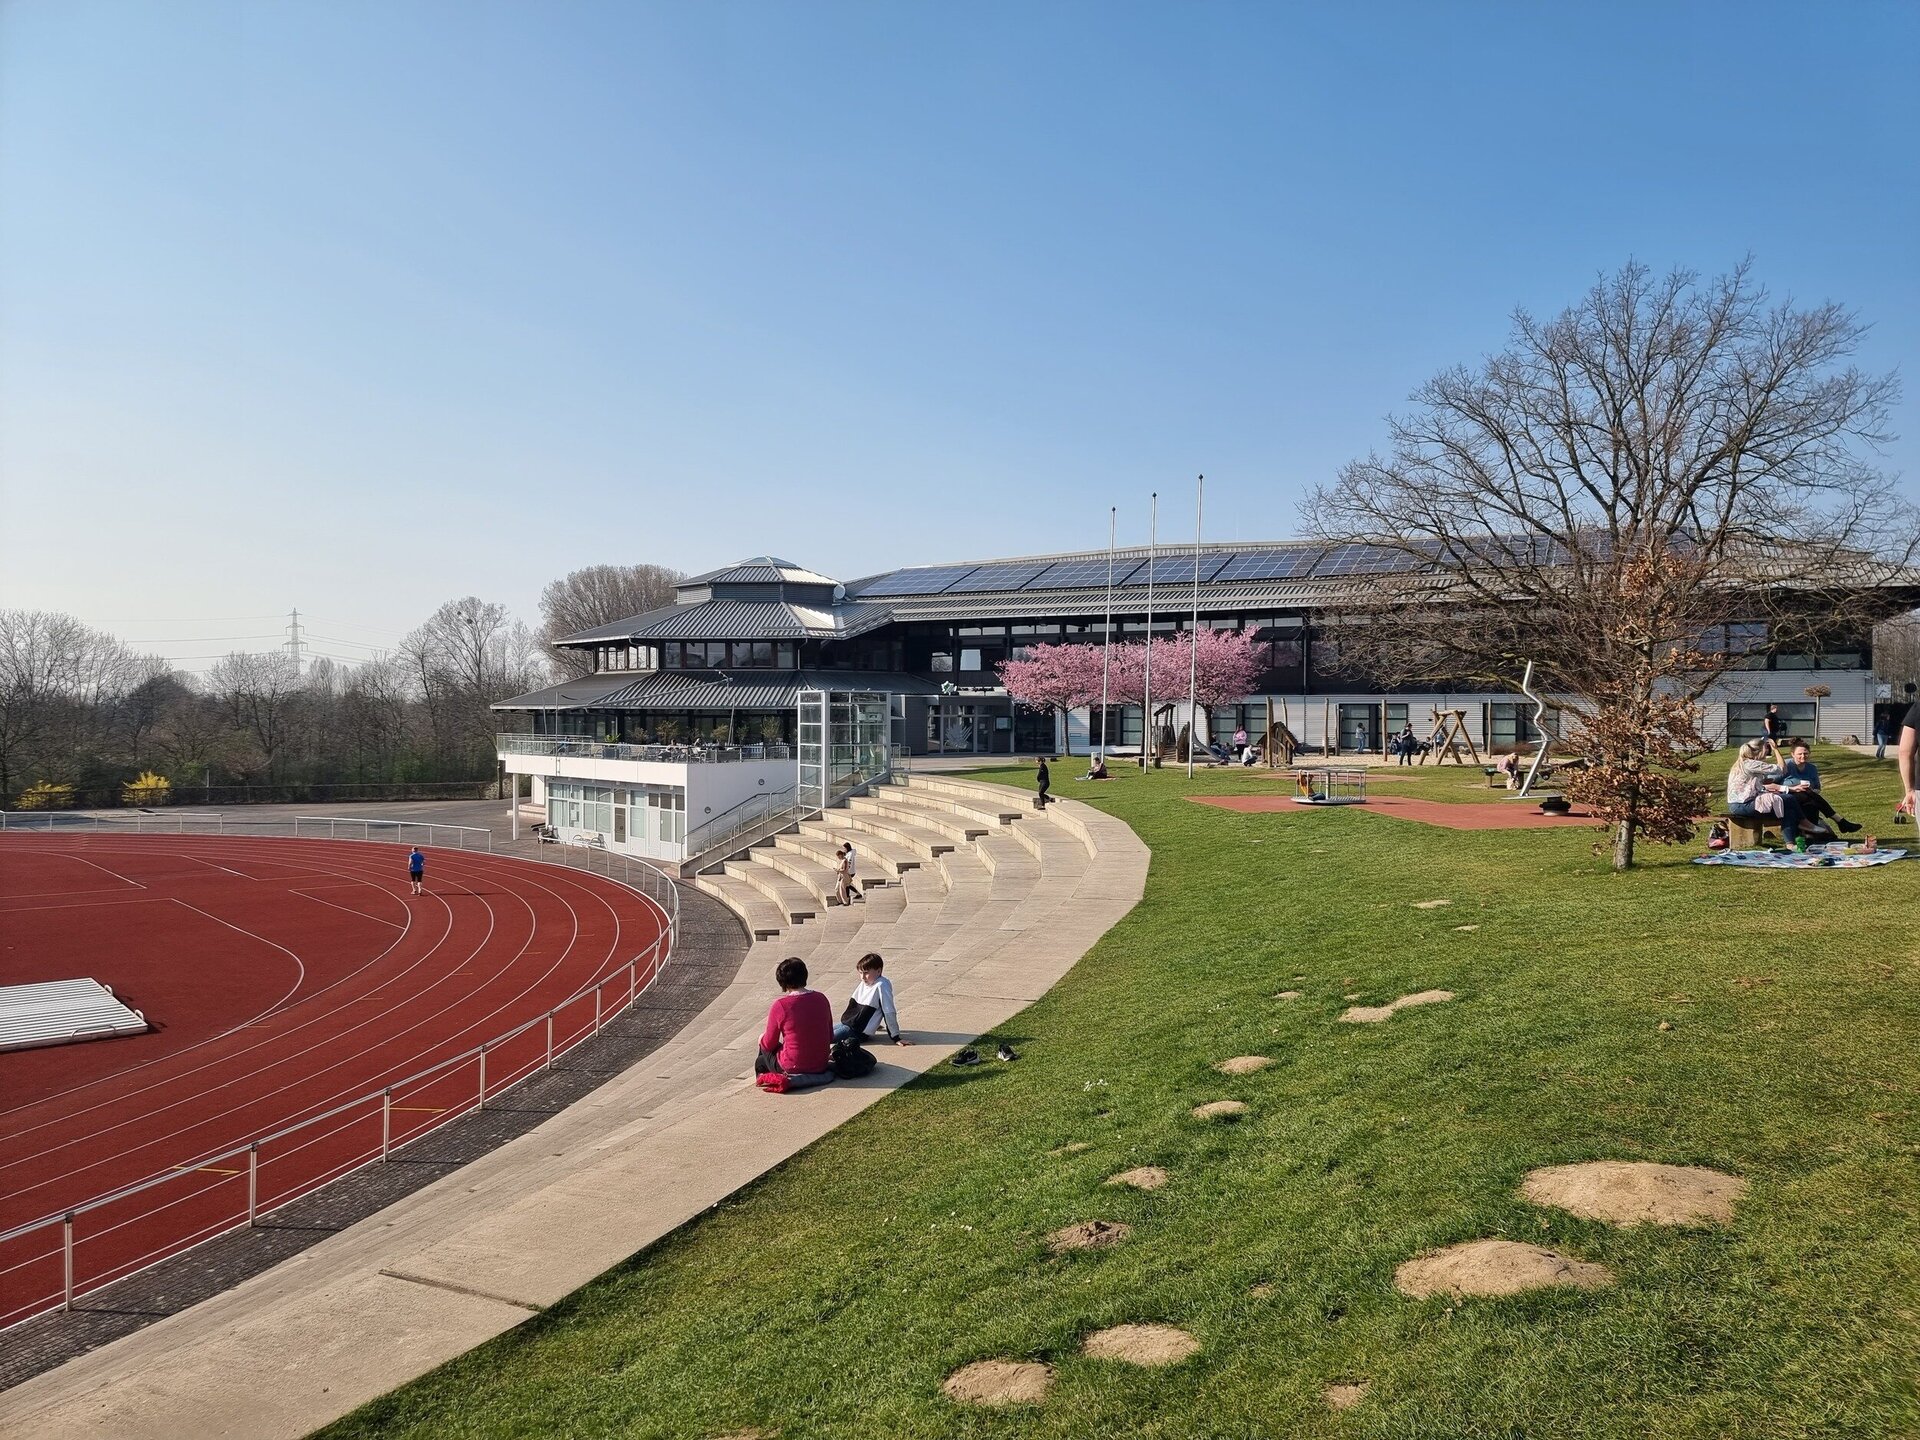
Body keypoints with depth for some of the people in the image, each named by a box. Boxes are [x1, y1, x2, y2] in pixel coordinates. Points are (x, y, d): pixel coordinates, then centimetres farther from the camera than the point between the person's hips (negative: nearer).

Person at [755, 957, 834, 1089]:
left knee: (760, 1063, 27)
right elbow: (830, 1038, 7)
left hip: (793, 1067, -3)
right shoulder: (821, 999, -2)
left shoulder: (780, 1005, -15)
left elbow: (769, 1044, -4)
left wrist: (762, 1039, 19)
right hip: (821, 1065, 3)